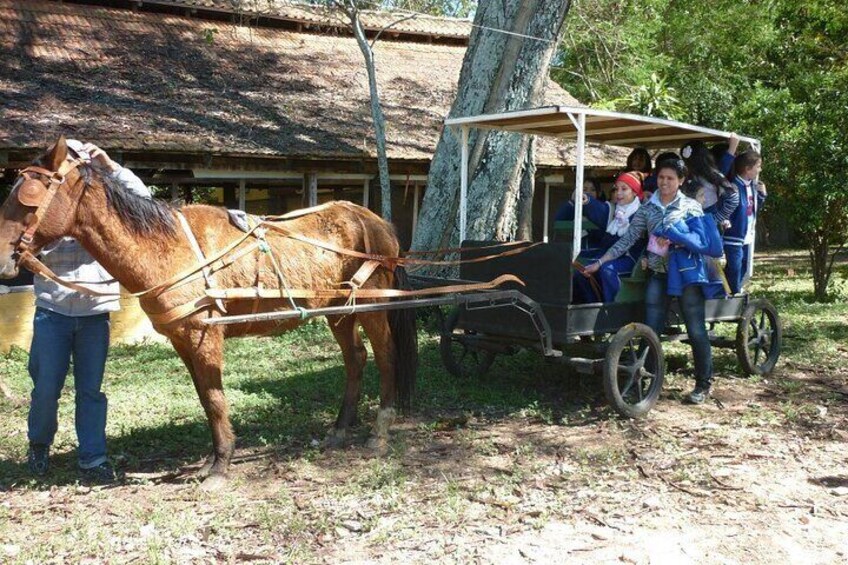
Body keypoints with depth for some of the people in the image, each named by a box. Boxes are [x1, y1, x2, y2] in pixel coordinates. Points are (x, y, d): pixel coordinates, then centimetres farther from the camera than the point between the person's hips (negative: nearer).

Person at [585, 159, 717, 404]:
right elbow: (627, 239, 4)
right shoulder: (647, 209, 9)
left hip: (687, 273, -3)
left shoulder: (691, 206, 3)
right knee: (651, 331, 0)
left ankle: (704, 383, 13)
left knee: (696, 331, -1)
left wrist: (676, 240, -19)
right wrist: (599, 262, -4)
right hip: (658, 273, 3)